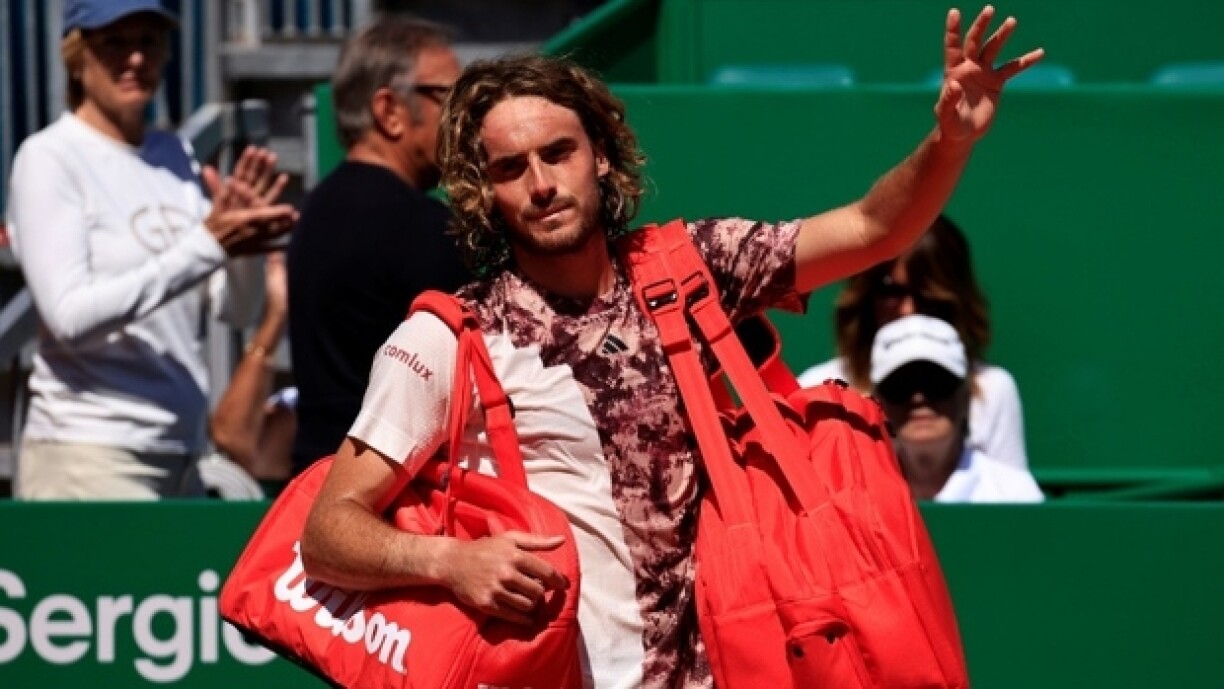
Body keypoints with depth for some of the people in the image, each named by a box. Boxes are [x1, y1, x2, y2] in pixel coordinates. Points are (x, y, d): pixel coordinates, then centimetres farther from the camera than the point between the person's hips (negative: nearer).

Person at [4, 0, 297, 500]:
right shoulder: (49, 158, -5)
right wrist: (209, 244, -20)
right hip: (88, 455, -6)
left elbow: (236, 309, 13)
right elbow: (69, 315, -17)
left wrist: (244, 235, -8)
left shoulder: (174, 157, 13)